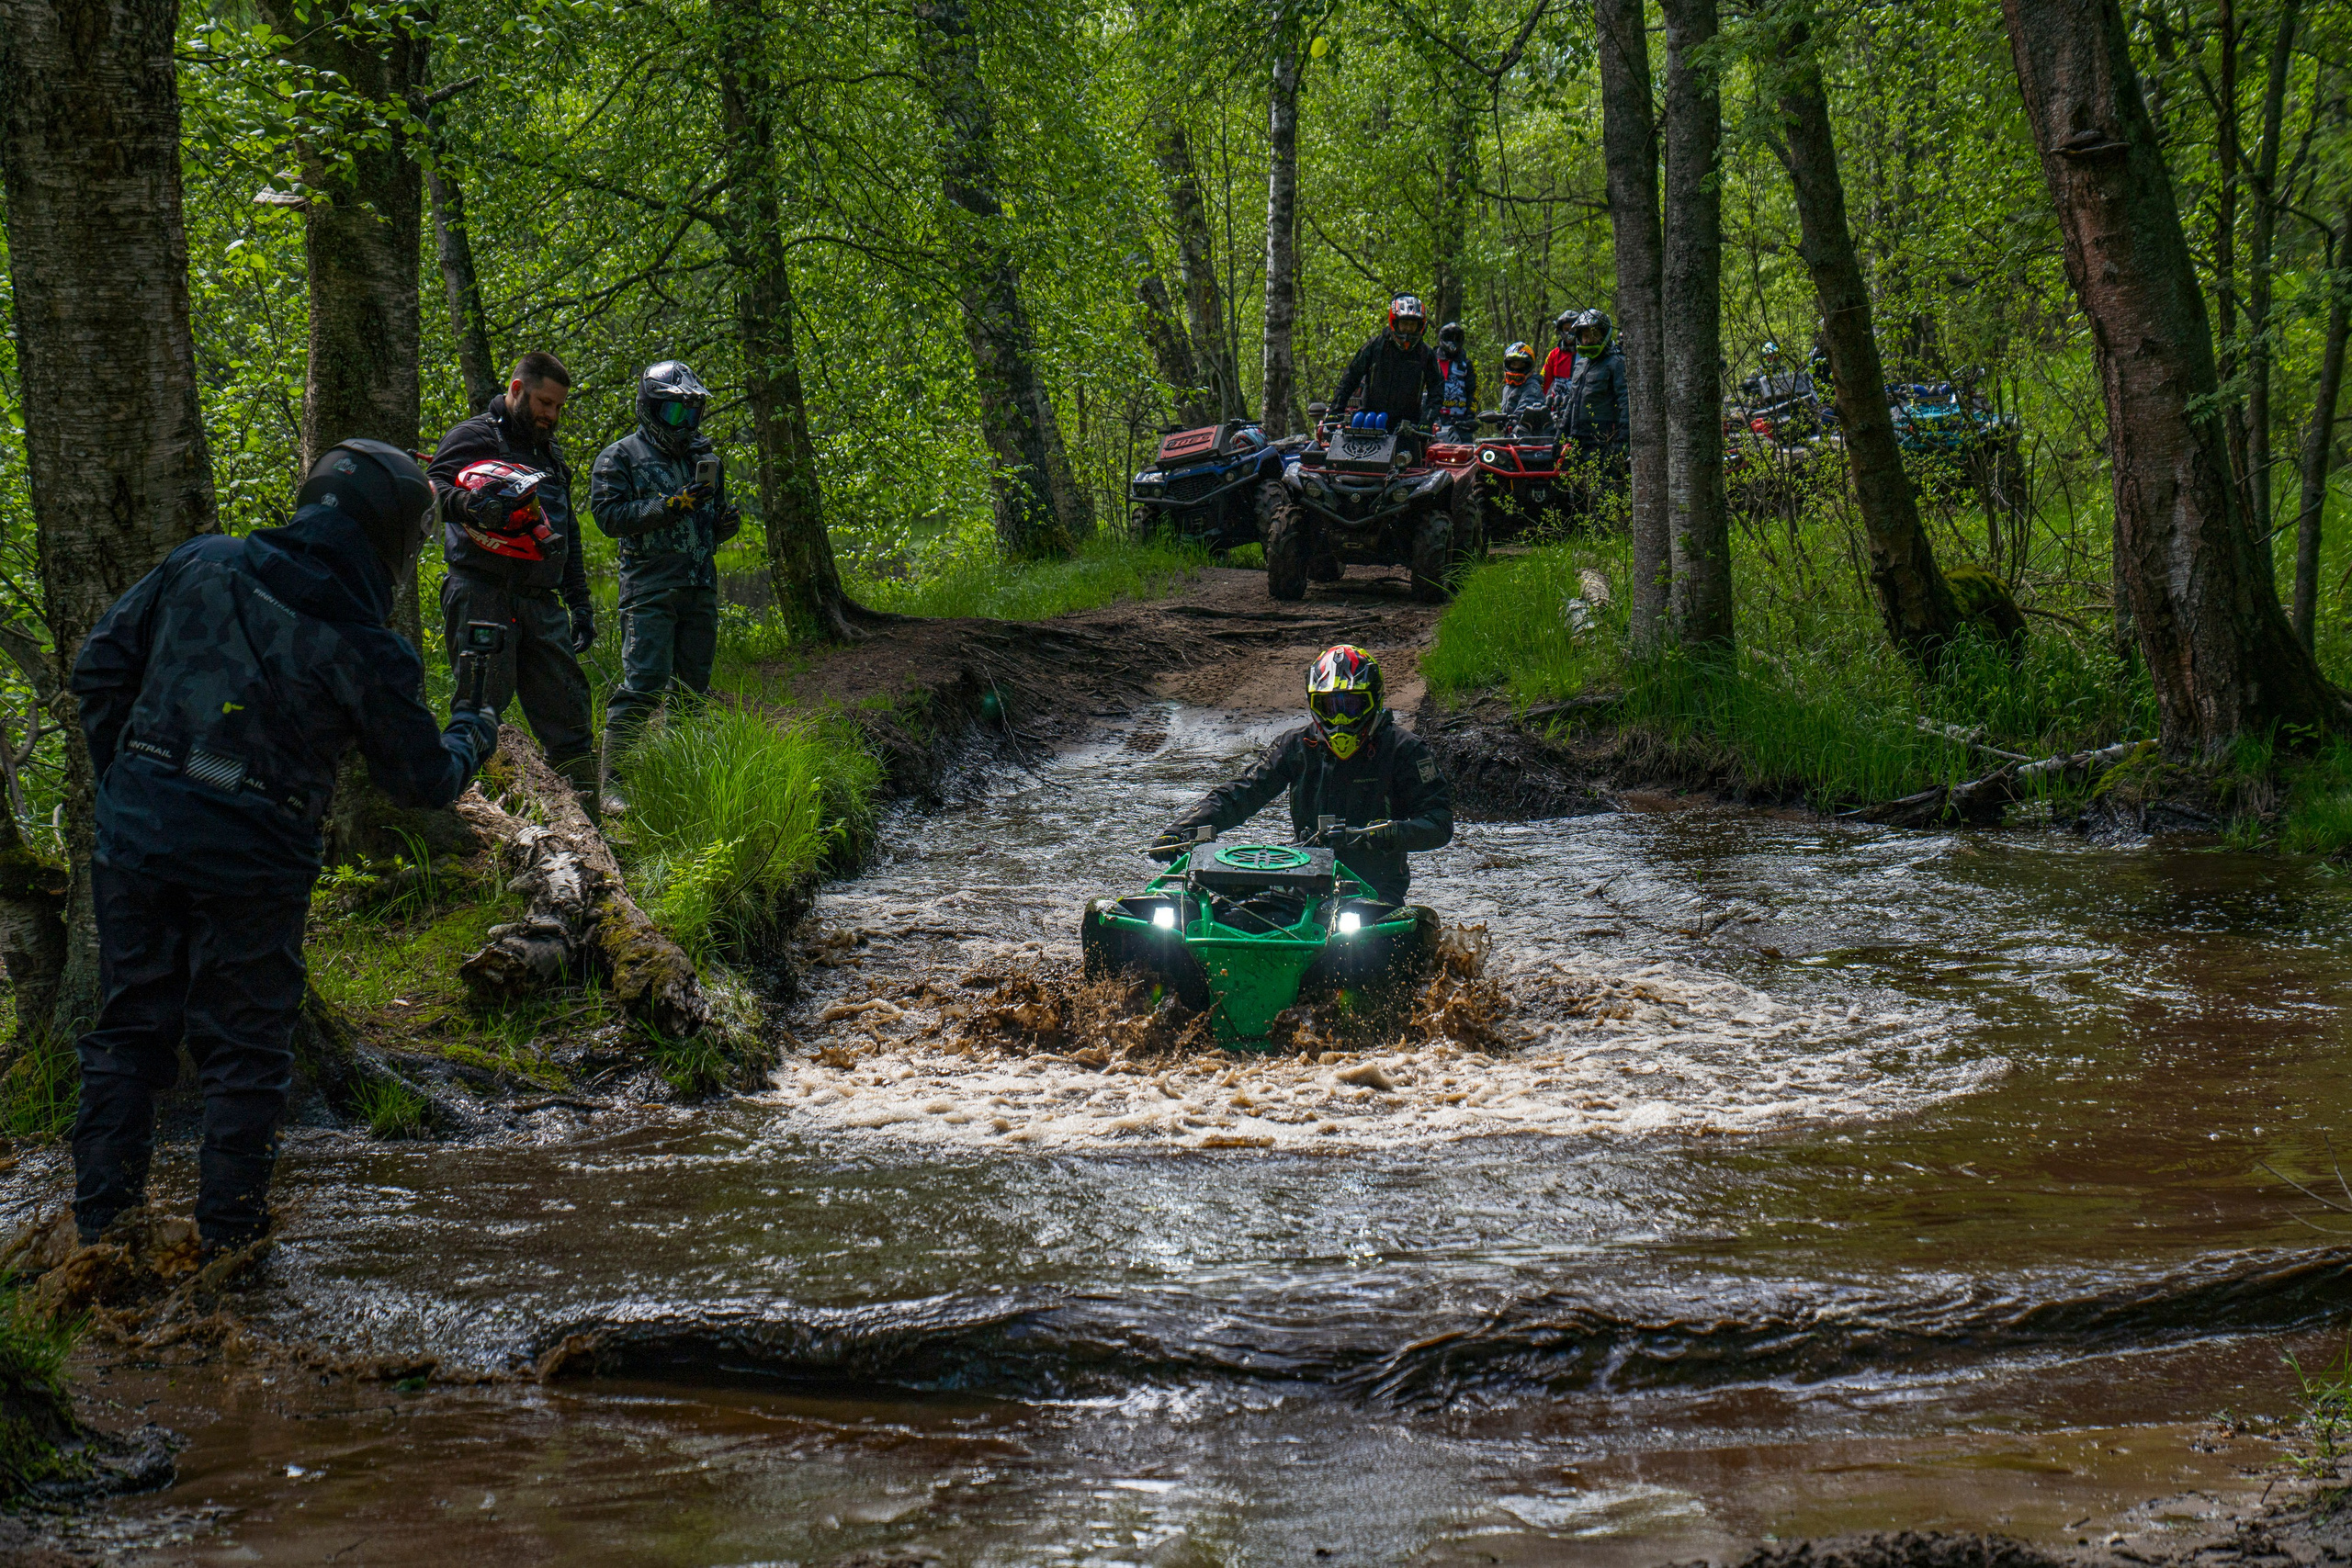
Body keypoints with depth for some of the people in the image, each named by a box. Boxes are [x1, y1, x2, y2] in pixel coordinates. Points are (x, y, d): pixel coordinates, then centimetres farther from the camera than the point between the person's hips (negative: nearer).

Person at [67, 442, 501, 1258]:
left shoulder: (200, 564, 1)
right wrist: (472, 738, 25)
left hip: (134, 829, 4)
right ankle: (229, 1230, 15)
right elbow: (420, 778, 4)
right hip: (251, 859, -4)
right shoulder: (369, 652, -8)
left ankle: (102, 1218, 21)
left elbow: (101, 665, 6)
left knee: (129, 1024, 16)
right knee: (245, 1046, 10)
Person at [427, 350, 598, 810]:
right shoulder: (475, 437, 2)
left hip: (541, 601, 7)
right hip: (483, 595, -7)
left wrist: (580, 603, 26)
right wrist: (467, 504, -36)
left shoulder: (551, 453, 26)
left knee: (568, 712, 3)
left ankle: (587, 822, 5)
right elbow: (433, 488, -15)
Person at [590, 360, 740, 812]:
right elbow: (610, 515, -12)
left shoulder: (702, 457, 19)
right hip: (649, 586, -6)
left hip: (700, 587, 6)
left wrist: (725, 524, 3)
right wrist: (670, 507, -21)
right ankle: (614, 784, -12)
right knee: (644, 684, -14)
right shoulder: (620, 458, 0)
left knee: (693, 687, 7)